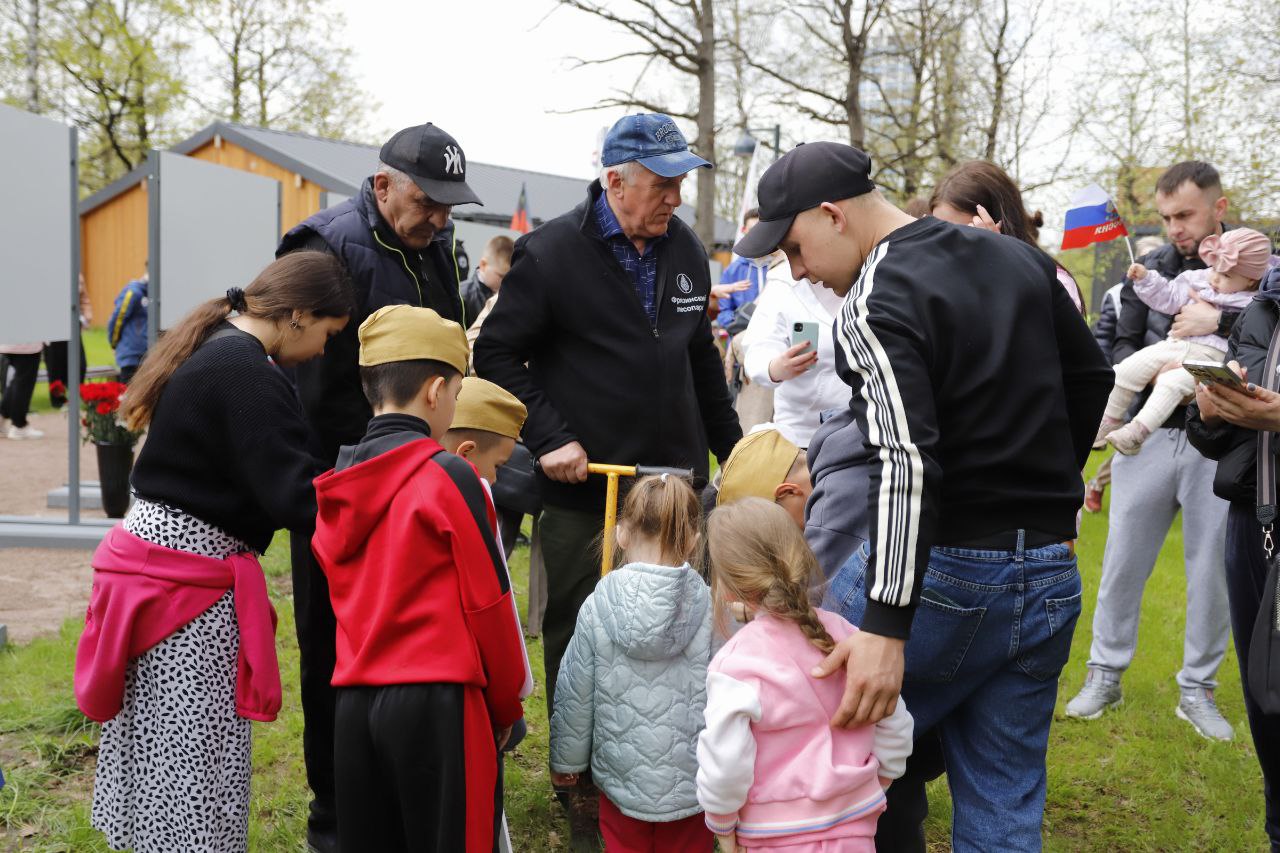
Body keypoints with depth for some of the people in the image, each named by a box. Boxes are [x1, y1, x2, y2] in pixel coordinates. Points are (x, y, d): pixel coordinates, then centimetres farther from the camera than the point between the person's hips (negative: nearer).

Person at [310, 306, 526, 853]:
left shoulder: (335, 487, 8)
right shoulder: (450, 478, -10)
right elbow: (488, 604, -7)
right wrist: (506, 706, 4)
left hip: (354, 700, 6)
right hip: (436, 703, -6)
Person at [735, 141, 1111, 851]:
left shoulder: (873, 305, -14)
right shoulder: (1020, 260, 10)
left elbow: (905, 466, -26)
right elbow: (1091, 380, 20)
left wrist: (886, 630, -30)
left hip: (943, 573, -8)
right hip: (1050, 577, 8)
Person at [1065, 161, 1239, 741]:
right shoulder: (1150, 270, 6)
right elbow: (1122, 348, 5)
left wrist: (1221, 319, -26)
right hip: (1151, 433, 2)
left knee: (1211, 568, 6)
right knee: (1123, 561, 6)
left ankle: (1197, 689, 22)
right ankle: (1105, 674, 21)